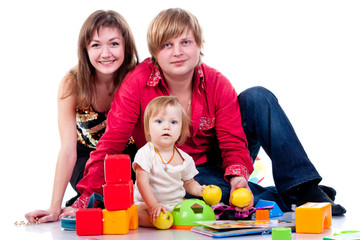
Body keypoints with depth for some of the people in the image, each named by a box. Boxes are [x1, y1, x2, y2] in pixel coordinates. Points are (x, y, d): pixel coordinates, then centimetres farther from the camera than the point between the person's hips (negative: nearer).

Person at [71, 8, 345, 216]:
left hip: (217, 163, 3)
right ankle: (287, 201, -19)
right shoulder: (138, 83, -18)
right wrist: (86, 198, -30)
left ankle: (305, 189, -22)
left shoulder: (217, 84, -11)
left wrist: (238, 176, -34)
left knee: (258, 98, -19)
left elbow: (233, 142, -11)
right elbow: (111, 144, -19)